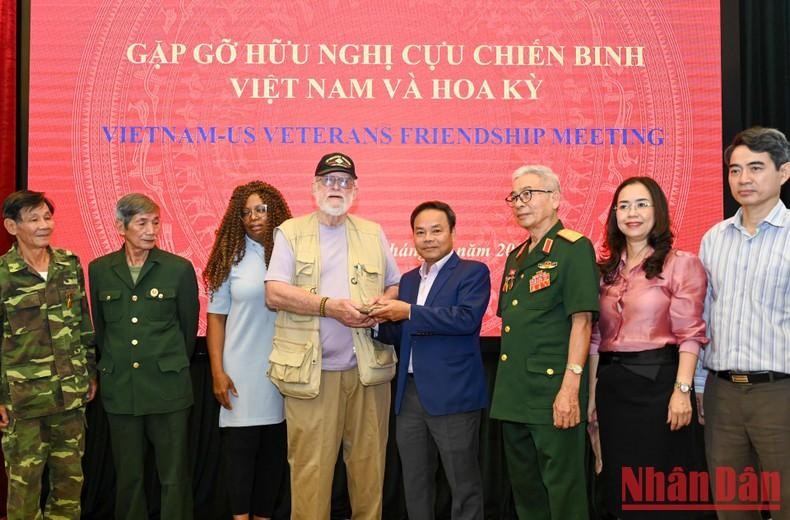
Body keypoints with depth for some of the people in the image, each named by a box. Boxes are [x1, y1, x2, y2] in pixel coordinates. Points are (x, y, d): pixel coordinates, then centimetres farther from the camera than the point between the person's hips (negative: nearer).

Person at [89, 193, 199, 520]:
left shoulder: (179, 268, -3)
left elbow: (188, 326, 6)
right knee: (127, 476, 11)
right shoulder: (100, 269, 4)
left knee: (174, 476, 1)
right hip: (120, 388, 2)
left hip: (167, 386, -2)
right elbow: (100, 327, 15)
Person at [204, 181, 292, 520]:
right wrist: (217, 372, -5)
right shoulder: (231, 257, 2)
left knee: (274, 450, 9)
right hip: (241, 372, -1)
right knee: (239, 448, 2)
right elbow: (216, 317, 2)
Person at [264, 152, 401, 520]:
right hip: (311, 371, -2)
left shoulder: (373, 233, 14)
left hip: (368, 368, 3)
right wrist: (330, 306, -16)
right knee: (310, 468, -1)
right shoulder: (291, 232, 6)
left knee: (368, 462, 7)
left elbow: (396, 286, 16)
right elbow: (275, 293, -5)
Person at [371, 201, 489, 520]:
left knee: (463, 484, 3)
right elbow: (402, 334, 14)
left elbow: (467, 318, -20)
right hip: (410, 394, 7)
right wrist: (377, 320, -7)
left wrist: (410, 312, -22)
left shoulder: (473, 272, -3)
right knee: (415, 485, 16)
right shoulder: (409, 279, 17)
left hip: (452, 395, -6)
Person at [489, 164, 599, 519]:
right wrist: (506, 389, 15)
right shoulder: (516, 257, 16)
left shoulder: (574, 248, -7)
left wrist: (570, 388, -20)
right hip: (513, 398, 8)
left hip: (553, 396, -8)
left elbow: (582, 320, -14)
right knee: (525, 491, 16)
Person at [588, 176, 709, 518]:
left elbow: (689, 334, -9)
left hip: (659, 380, -5)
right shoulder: (605, 270, 11)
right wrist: (592, 394, 8)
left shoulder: (681, 264, -3)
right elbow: (595, 337, 11)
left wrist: (682, 390, -19)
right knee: (622, 483, 13)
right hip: (612, 385, 5)